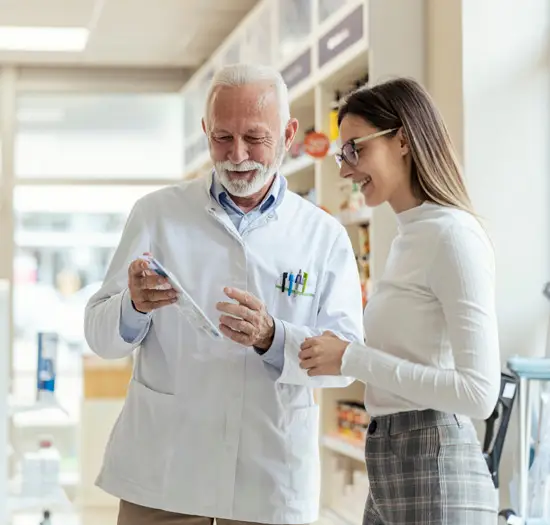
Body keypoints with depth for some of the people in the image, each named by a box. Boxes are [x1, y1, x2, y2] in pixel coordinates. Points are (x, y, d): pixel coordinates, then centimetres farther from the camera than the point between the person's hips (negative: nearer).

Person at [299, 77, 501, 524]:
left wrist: (352, 359, -18)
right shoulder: (409, 237, 15)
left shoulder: (453, 236, -14)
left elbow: (478, 393, -21)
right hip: (391, 469, 9)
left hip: (434, 474, -9)